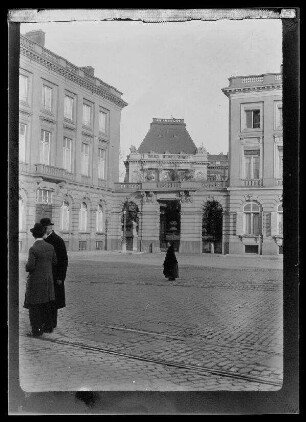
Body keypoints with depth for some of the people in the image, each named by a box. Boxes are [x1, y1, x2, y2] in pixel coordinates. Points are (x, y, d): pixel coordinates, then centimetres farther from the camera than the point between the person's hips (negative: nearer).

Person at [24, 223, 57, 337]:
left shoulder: (33, 249, -18)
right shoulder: (50, 247, 0)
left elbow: (30, 267, -21)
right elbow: (54, 262, 11)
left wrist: (27, 266, 1)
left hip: (36, 281, -6)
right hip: (48, 280, 6)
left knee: (34, 306, 3)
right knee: (46, 305, 15)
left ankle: (36, 331, 4)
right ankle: (46, 327, 22)